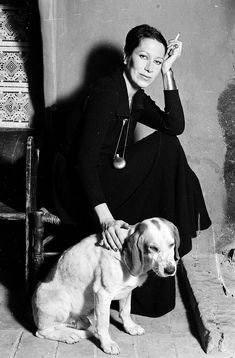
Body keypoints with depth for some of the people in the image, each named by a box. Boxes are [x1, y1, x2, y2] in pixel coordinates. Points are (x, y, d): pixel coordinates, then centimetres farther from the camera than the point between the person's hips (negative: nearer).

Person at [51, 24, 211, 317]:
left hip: (108, 183, 8)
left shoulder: (138, 98, 6)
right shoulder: (106, 91, -20)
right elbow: (85, 159, -28)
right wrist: (105, 218, -37)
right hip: (80, 189, -8)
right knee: (164, 149, -17)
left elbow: (175, 126, -9)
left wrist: (167, 72, -13)